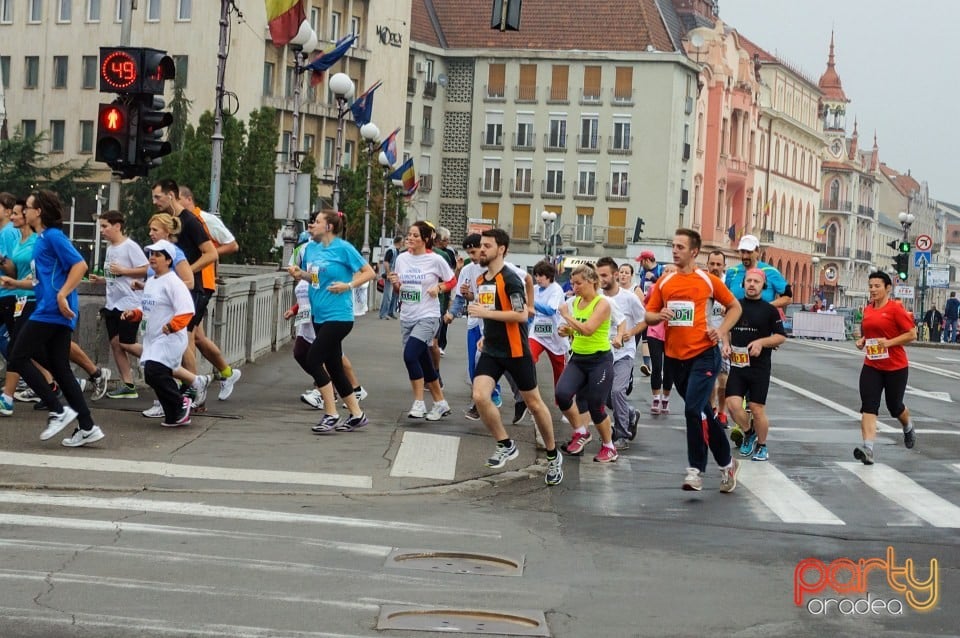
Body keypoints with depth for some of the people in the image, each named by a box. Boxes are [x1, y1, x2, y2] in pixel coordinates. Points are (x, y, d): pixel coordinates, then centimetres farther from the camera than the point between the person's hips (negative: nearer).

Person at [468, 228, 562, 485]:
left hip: (516, 352, -7)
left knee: (533, 403, 5)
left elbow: (522, 315, -23)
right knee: (480, 396, -14)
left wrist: (486, 312, -23)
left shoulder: (510, 279, -16)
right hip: (491, 351, 7)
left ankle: (553, 456, 22)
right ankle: (506, 445, 5)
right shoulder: (481, 280, 10)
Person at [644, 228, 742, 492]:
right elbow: (649, 314, 10)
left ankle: (696, 470, -8)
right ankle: (726, 462, 29)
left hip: (703, 354, -5)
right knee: (701, 411, 14)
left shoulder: (708, 280, -4)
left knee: (694, 409, -18)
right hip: (674, 356, 5)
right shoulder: (664, 282, 7)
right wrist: (659, 316, -12)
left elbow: (735, 307, 6)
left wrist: (721, 331, -7)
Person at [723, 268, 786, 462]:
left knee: (757, 409, -1)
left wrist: (761, 342, -14)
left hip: (759, 367, -3)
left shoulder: (769, 310, 0)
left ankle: (762, 446, 20)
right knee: (733, 404, -12)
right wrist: (726, 344, 3)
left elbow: (781, 336, 1)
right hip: (737, 364, 3)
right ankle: (748, 434, 15)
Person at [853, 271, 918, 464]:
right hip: (871, 366, 5)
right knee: (868, 406, -12)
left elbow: (912, 334, -12)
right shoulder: (868, 309, 8)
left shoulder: (896, 308, -11)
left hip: (895, 367, -5)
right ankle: (868, 448, -20)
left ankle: (908, 428, 46)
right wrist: (862, 341, 4)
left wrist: (889, 342, -22)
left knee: (895, 406, 12)